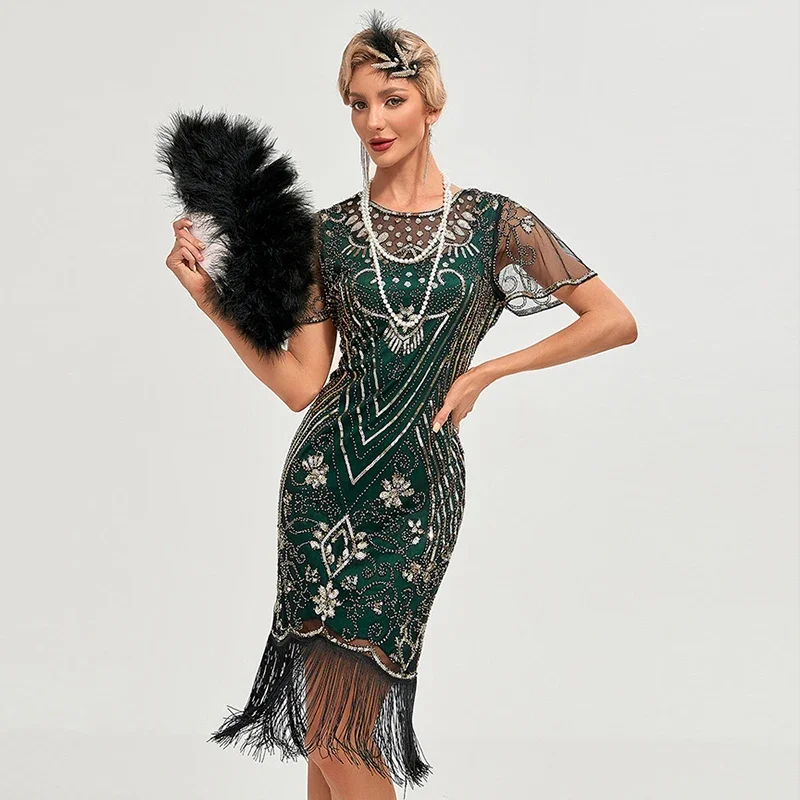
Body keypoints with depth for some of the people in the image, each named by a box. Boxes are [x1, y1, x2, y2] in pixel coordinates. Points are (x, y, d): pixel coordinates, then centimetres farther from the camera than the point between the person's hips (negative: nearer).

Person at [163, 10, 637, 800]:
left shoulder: (493, 222, 2)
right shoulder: (329, 232, 6)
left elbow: (616, 320, 1)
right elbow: (302, 384, 4)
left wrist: (484, 372, 0)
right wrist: (208, 293, -3)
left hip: (419, 484, -1)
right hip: (327, 474, 2)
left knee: (337, 730, -2)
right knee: (330, 718, 2)